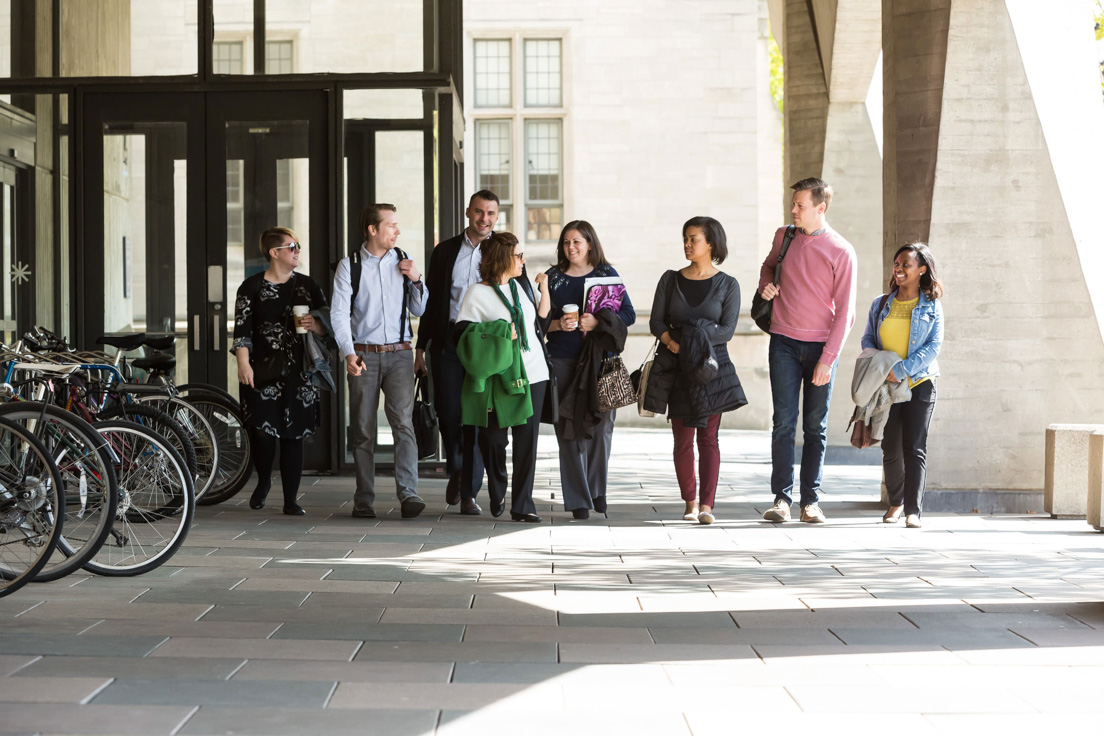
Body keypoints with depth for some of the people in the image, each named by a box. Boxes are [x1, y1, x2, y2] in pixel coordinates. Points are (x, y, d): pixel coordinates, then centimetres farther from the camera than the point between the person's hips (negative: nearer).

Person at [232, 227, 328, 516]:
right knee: (262, 431, -10)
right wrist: (243, 363, -13)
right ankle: (263, 481, 20)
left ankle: (290, 500, 8)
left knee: (293, 435, 1)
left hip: (298, 372, 2)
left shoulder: (307, 285, 12)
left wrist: (316, 326, -8)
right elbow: (242, 329, -2)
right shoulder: (252, 287, 3)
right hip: (263, 372, -2)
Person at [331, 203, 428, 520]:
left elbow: (419, 310, 17)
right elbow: (339, 312, -7)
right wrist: (349, 353, -20)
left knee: (403, 422, -12)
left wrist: (416, 280, -1)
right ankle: (364, 500, 11)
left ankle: (408, 494, -17)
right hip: (363, 355, -1)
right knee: (363, 430, 4)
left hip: (399, 354, 1)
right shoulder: (349, 265, 0)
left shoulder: (402, 262, 10)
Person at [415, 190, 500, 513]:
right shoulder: (444, 251, 10)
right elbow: (430, 301, 12)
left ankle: (470, 491, 4)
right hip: (447, 341, 1)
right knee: (448, 411, -2)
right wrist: (421, 347, 9)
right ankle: (455, 470, 25)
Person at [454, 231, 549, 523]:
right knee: (494, 439, 3)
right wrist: (497, 335, -15)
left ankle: (522, 504, 1)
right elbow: (461, 332, -7)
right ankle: (497, 496, 28)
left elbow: (539, 320, 18)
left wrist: (544, 287, 10)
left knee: (527, 439, -2)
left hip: (532, 375, 4)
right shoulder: (478, 292, -3)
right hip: (500, 378, -4)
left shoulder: (521, 285, 15)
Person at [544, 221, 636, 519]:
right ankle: (578, 498, 2)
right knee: (570, 428, -3)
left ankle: (597, 489, 14)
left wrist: (597, 321, -14)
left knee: (601, 424, -4)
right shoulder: (553, 277, 9)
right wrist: (559, 324, -12)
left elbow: (628, 314, 2)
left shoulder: (606, 273, 7)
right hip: (563, 360, 0)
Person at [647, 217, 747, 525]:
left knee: (708, 437, -4)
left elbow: (727, 330, -5)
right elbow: (656, 321, 4)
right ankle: (690, 501, 15)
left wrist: (697, 339, -19)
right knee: (682, 439, 1)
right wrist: (672, 342, -15)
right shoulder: (670, 280, 10)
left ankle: (706, 505, -2)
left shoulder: (727, 285, 3)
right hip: (676, 369, 2)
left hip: (712, 366, -2)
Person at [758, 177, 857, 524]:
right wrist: (765, 284, 4)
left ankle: (811, 501, 7)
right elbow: (768, 265, 28)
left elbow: (845, 311, -5)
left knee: (816, 427, 3)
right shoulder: (784, 236, 6)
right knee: (784, 423, -4)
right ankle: (782, 499, -4)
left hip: (821, 345, -2)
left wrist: (828, 359, -10)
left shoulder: (841, 251, -6)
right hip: (784, 342, 2)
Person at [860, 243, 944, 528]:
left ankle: (913, 510, -6)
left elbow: (934, 345, -7)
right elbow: (868, 339, 12)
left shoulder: (932, 307, 1)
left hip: (919, 384, -3)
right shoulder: (880, 305, 10)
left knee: (915, 448, -6)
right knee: (890, 448, 7)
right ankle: (896, 502, 26)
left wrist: (902, 370, -18)